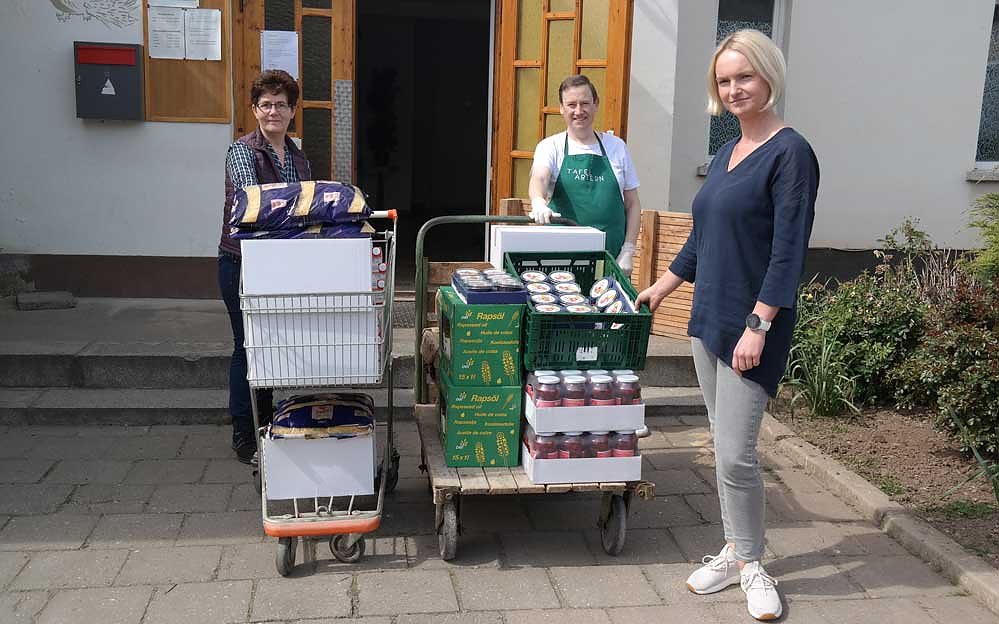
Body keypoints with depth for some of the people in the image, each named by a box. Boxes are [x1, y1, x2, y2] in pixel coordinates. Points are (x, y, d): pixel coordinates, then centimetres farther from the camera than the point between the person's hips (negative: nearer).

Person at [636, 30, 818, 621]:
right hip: (709, 317, 8)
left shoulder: (790, 152, -12)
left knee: (736, 454, -5)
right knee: (725, 445, 14)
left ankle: (751, 565, 15)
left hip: (753, 326, -8)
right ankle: (734, 551, 27)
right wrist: (660, 289, 24)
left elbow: (789, 251, -17)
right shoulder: (729, 151, 13)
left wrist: (758, 326, -21)